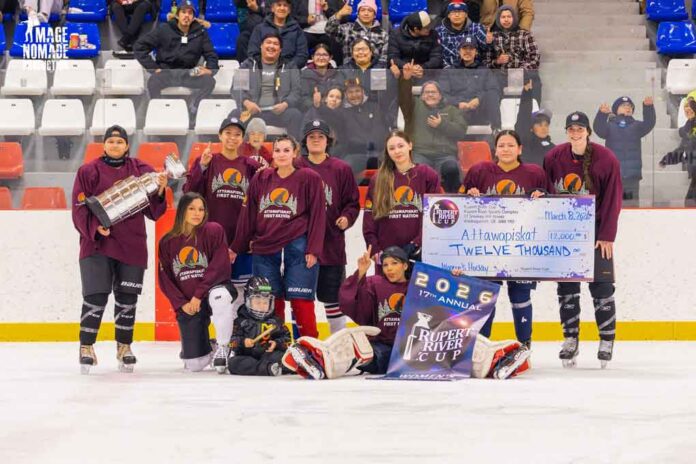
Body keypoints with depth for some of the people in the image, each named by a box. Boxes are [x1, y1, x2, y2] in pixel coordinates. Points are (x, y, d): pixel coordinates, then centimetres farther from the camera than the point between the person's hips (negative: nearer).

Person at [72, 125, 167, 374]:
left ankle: (124, 347, 21)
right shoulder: (88, 171, 1)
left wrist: (159, 191, -13)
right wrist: (95, 226, -18)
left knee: (127, 298, 7)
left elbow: (153, 212, 5)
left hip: (132, 246, 2)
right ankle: (86, 347, 3)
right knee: (95, 297, -8)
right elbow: (80, 208, -3)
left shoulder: (141, 170, 7)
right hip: (97, 243, -2)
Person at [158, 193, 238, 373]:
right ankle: (208, 350, 34)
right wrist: (181, 304, -9)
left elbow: (220, 267, -15)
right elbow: (165, 279, 4)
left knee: (218, 296, -42)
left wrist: (199, 295, -19)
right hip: (187, 306, 3)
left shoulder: (214, 231, -7)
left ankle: (223, 348, -20)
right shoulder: (167, 242, 3)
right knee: (194, 365, -5)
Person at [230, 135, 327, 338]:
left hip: (297, 248, -4)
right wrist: (236, 248, 14)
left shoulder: (309, 178, 1)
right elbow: (248, 215, 15)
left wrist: (313, 250, -9)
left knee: (301, 302, -6)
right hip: (264, 250, 4)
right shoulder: (261, 179, 11)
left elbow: (317, 215, -2)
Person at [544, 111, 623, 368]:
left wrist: (607, 236, -10)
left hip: (596, 229, -3)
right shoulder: (553, 158, -2)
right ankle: (570, 340, 13)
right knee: (566, 286, 4)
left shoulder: (606, 159, -10)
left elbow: (612, 200, -8)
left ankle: (607, 340, 7)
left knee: (601, 285, -3)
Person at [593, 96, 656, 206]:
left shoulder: (636, 126, 13)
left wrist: (648, 107, -24)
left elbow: (649, 123, -5)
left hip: (632, 175, 2)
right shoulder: (610, 126, 6)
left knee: (632, 204, 1)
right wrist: (602, 113, -34)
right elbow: (598, 128, -14)